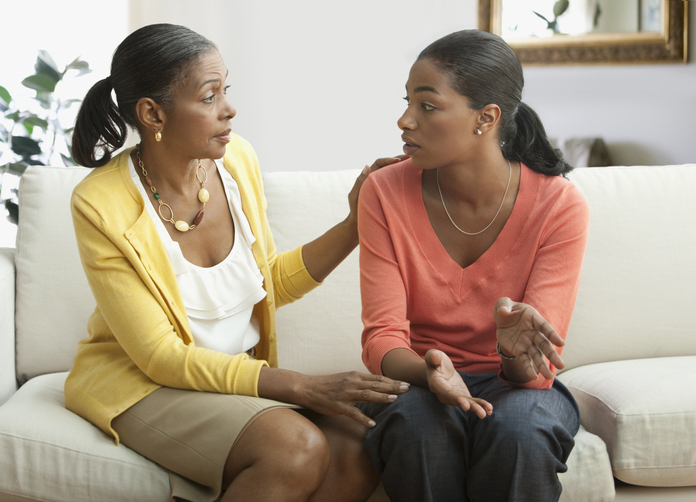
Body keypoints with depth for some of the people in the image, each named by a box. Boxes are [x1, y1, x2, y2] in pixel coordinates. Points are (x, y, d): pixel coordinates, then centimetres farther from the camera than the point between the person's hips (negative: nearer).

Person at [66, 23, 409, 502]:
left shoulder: (236, 159, -3)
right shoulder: (101, 206, -19)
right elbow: (161, 356, -19)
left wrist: (357, 223, -1)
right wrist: (302, 387, -25)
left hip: (240, 373, 6)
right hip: (140, 382, -5)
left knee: (359, 453, -22)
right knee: (297, 448, -32)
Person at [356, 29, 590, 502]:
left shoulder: (560, 205, -14)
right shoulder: (385, 193, -9)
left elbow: (540, 365, -17)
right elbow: (382, 337, -12)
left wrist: (516, 355, -42)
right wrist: (430, 372, -35)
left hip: (514, 386, 0)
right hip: (417, 383, 1)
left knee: (516, 428, -35)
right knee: (418, 425, -35)